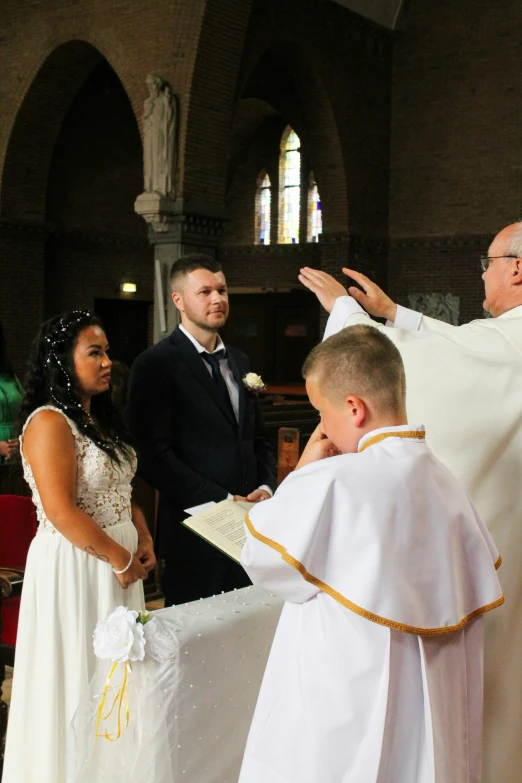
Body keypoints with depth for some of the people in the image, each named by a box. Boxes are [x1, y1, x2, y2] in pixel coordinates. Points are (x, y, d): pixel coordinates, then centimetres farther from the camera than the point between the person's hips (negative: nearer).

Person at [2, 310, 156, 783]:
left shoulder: (101, 417, 11)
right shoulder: (49, 422, -16)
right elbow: (62, 512, -22)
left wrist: (143, 539, 2)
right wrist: (121, 560, -14)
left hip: (119, 559, 8)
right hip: (75, 564, -8)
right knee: (79, 672, 5)